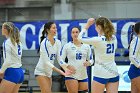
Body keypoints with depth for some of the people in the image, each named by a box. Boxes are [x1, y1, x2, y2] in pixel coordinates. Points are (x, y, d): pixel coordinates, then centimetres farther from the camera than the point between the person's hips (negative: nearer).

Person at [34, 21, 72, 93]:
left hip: (49, 72, 7)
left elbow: (59, 58, 0)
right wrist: (59, 71, -29)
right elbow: (46, 62, -22)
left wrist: (65, 68, -18)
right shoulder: (44, 43, -20)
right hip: (41, 71, -7)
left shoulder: (57, 42, 1)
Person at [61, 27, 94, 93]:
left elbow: (91, 59, 14)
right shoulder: (67, 46, 0)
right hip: (71, 75, -3)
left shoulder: (86, 46, 9)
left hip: (83, 76, 4)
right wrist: (68, 66, -17)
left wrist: (89, 63, -9)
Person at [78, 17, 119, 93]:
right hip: (113, 73, 6)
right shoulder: (113, 38, 2)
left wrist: (87, 25, 2)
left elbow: (80, 38, -7)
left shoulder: (98, 40, -16)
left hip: (101, 74, -6)